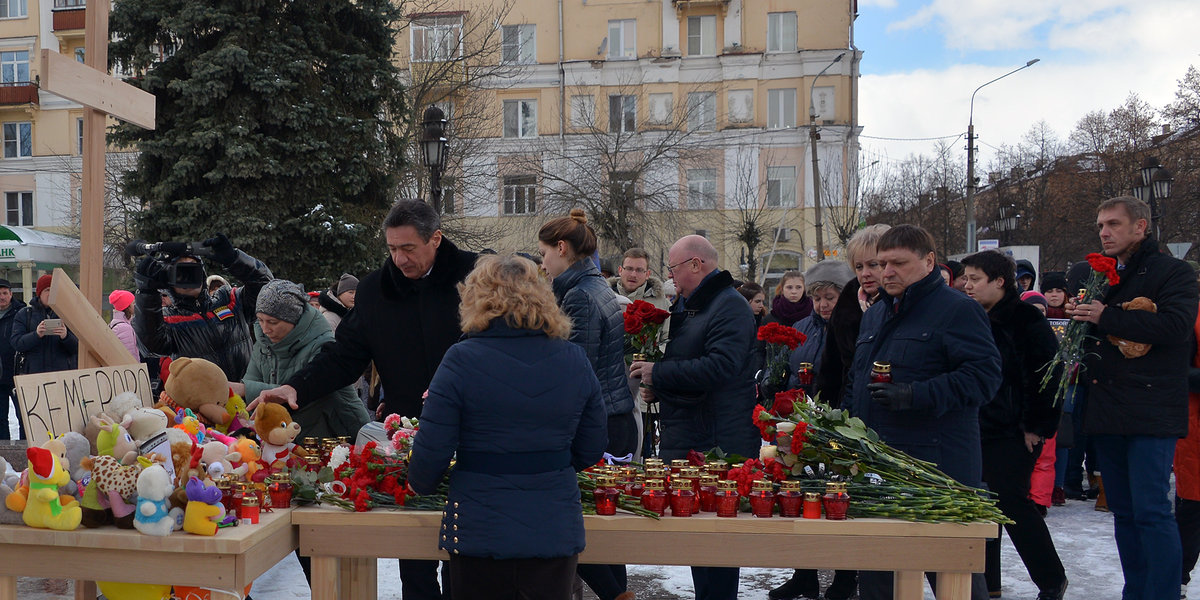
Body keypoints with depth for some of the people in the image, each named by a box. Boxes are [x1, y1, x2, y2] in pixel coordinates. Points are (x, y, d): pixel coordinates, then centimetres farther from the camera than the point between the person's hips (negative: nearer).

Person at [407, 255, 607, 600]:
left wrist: (421, 486, 10)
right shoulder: (575, 361, -2)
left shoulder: (462, 361, -13)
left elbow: (431, 451, -11)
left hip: (479, 531, -2)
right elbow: (590, 451, 5)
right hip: (556, 530, 3)